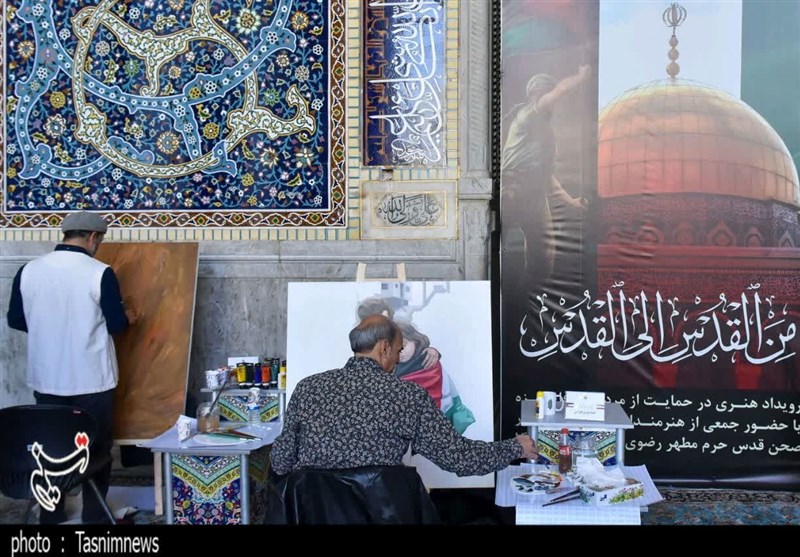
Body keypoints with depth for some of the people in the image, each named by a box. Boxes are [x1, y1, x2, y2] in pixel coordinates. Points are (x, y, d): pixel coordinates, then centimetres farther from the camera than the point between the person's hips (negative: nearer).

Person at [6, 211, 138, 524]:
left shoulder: (28, 271, -1)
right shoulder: (100, 273, -14)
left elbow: (15, 320, 8)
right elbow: (117, 325, -9)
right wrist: (128, 317, 14)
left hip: (46, 379, 4)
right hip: (91, 380, -4)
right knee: (96, 450, 10)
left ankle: (50, 516, 27)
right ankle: (94, 516, 18)